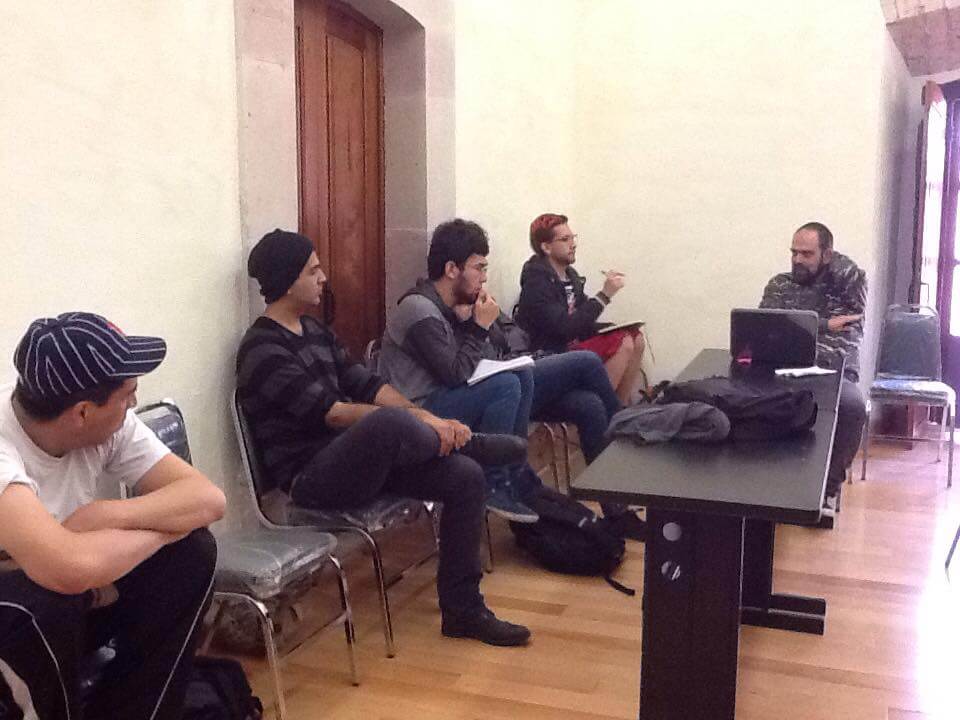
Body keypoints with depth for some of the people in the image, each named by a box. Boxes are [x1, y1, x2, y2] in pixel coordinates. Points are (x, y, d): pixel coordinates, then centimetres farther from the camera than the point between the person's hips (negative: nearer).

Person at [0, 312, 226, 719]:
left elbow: (208, 498, -16)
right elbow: (70, 568, -48)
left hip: (83, 601, 6)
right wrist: (165, 525, -27)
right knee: (43, 600, -37)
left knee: (192, 551, -16)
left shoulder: (110, 426, -13)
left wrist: (104, 516, -33)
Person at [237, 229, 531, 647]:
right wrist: (419, 422, -23)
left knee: (464, 476, -8)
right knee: (391, 422, -38)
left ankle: (462, 610, 1)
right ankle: (472, 444, -5)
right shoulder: (263, 351, -15)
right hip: (311, 478, -9)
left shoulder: (314, 330, 13)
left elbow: (365, 385, 8)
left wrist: (428, 420, -8)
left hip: (357, 457, 9)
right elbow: (331, 412, -22)